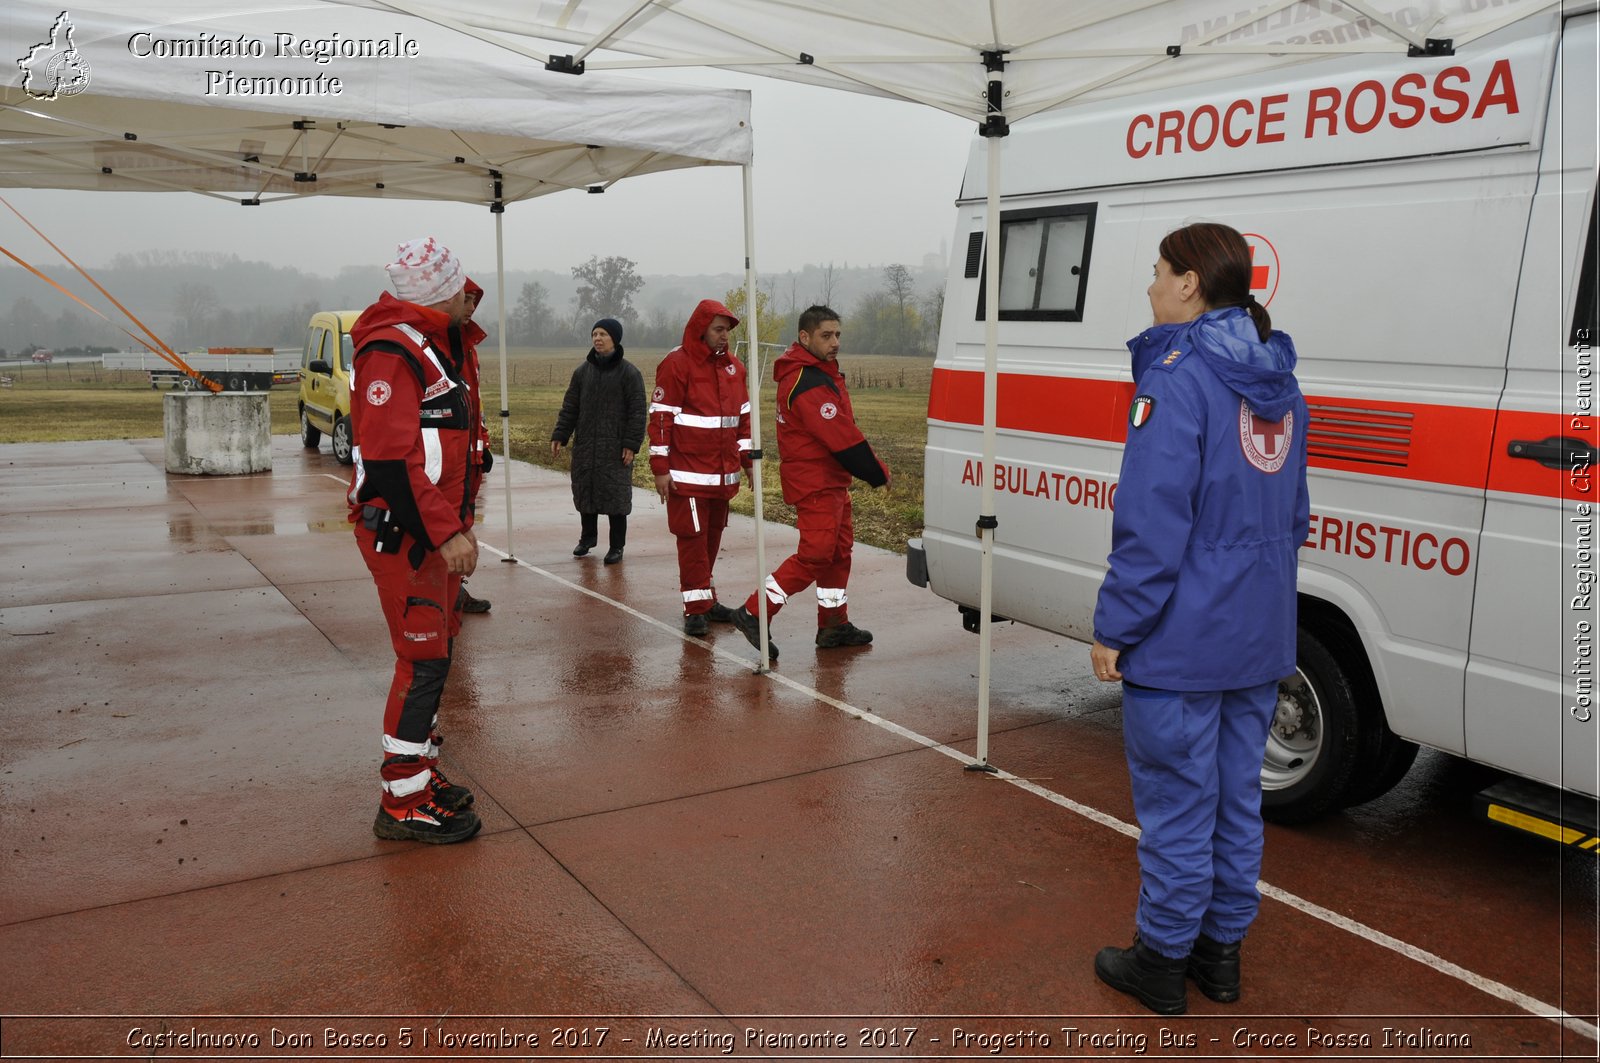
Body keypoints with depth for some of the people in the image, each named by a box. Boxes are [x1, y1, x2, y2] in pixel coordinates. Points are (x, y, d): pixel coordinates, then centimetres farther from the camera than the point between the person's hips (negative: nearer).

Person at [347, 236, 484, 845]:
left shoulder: (434, 343, 16)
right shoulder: (392, 351, -18)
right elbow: (389, 459, -25)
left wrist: (458, 521, 20)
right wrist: (446, 532, -25)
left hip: (433, 527, 10)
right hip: (402, 533, -10)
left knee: (434, 650, 16)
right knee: (424, 659, -7)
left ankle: (419, 770, 30)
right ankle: (402, 805, 4)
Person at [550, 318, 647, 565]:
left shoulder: (629, 372, -4)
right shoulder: (583, 371, 9)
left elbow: (637, 412, -7)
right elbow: (570, 407, 11)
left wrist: (631, 444, -14)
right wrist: (559, 436, 3)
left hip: (615, 448, -4)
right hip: (585, 446, 5)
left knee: (616, 496, -1)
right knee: (585, 492, 11)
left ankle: (617, 546, 10)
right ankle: (587, 537, 30)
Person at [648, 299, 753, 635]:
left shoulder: (733, 366, 12)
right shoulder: (677, 364, -9)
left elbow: (743, 417, 19)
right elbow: (661, 417, -11)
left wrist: (748, 461, 15)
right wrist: (660, 468, -13)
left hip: (723, 473, 7)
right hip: (688, 473, -6)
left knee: (713, 535, 12)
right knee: (692, 537, -4)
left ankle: (706, 598, 24)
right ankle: (695, 609, 1)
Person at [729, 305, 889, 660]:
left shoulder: (822, 373, 13)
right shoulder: (807, 383, -22)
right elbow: (842, 438, -24)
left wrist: (870, 465, 7)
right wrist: (879, 473, -15)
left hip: (832, 481, 11)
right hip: (815, 483, -11)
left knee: (838, 550, 15)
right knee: (815, 555, -10)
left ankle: (834, 625, 25)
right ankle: (754, 613, -3)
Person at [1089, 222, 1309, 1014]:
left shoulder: (1179, 378, -17)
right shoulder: (1279, 385, 10)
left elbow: (1153, 523, -22)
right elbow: (1293, 516, 17)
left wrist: (1115, 629, -14)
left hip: (1182, 642, -8)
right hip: (1258, 638, 8)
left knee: (1177, 806, 5)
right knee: (1236, 799, 18)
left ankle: (1162, 963, 21)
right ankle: (1221, 954, 32)